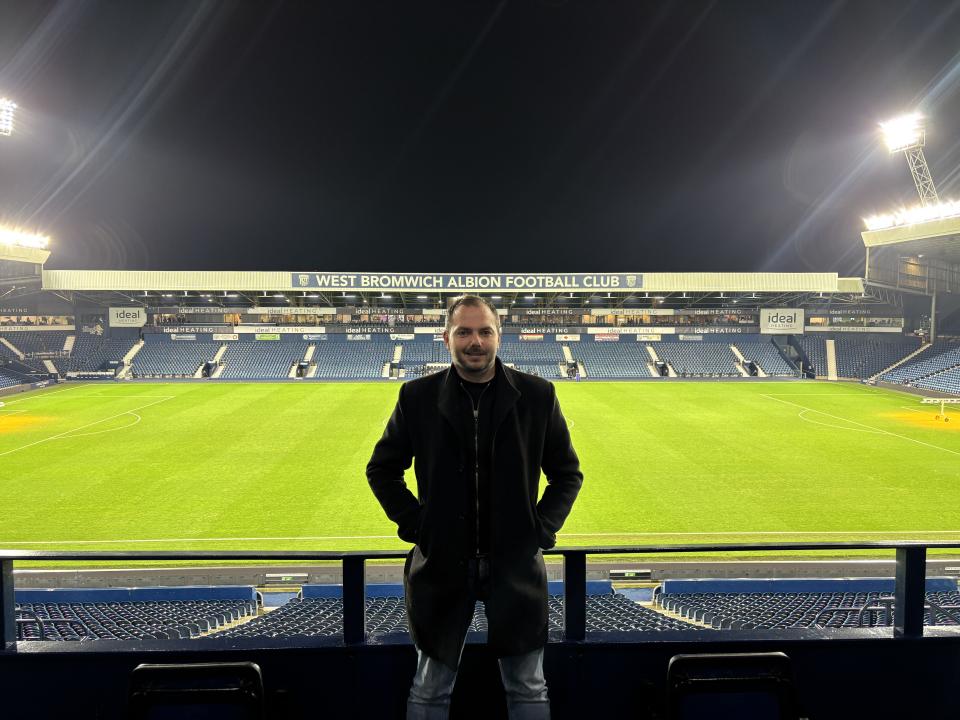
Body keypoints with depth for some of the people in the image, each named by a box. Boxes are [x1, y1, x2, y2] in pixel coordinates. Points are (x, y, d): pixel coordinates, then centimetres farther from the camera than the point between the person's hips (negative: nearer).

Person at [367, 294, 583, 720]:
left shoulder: (538, 396, -3)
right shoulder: (418, 397, -3)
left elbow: (567, 473, 8)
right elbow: (381, 470, 8)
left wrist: (543, 528, -3)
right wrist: (413, 524, -2)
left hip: (516, 563, 0)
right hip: (442, 565, 0)